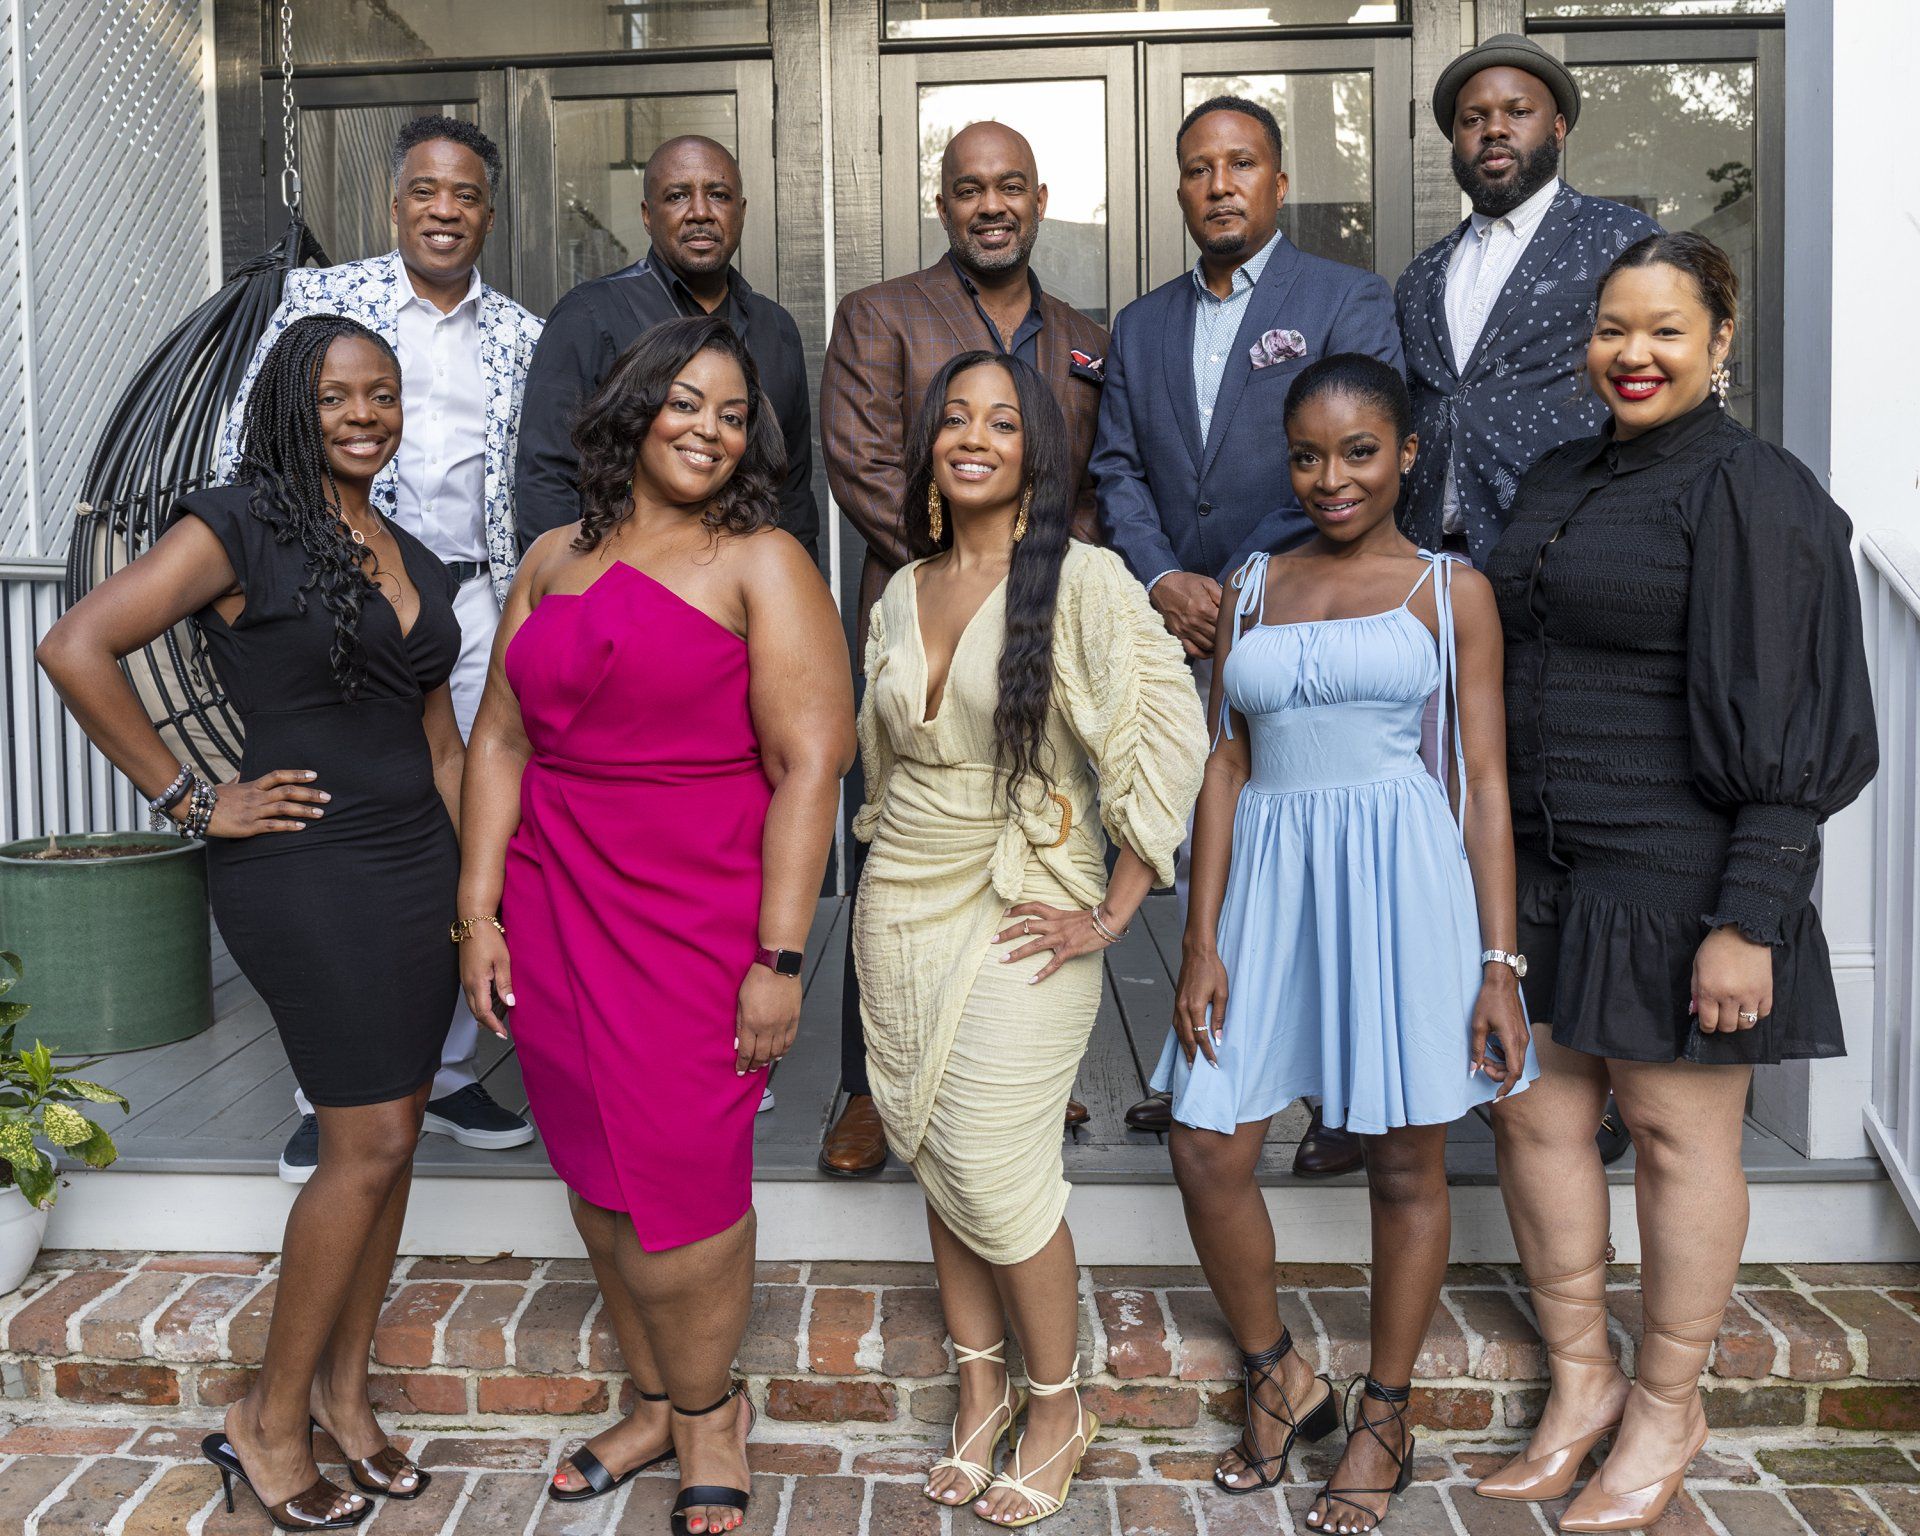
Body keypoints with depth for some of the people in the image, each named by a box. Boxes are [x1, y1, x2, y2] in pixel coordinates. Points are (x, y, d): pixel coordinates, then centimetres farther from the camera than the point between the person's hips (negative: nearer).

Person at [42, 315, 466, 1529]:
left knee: (390, 1135, 12)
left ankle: (344, 1387, 29)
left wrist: (470, 882, 11)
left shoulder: (412, 556, 14)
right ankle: (269, 1420, 16)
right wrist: (189, 801, -13)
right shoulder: (244, 525, -7)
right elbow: (78, 647, -16)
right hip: (304, 874, -7)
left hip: (415, 869, 7)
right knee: (370, 1145, -4)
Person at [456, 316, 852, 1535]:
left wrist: (780, 958, -16)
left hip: (700, 913, -4)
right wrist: (480, 912, 5)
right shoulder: (556, 558, 12)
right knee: (598, 1177, 12)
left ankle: (706, 1408, 27)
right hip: (557, 910, 5)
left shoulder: (762, 562, -4)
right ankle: (656, 1401, 33)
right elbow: (501, 740, 12)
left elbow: (809, 764, -11)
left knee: (677, 1180, -1)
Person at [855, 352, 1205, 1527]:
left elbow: (1174, 738, -17)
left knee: (999, 1177, -2)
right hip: (898, 911, 6)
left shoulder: (1080, 580, -11)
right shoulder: (904, 590, 8)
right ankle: (982, 1389, 32)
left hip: (1014, 921, -5)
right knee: (936, 1160, 12)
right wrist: (889, 862, 15)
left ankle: (1059, 1410, 22)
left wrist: (1113, 914, -16)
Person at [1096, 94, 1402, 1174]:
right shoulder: (1143, 327, 18)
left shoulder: (1348, 301, 3)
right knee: (1202, 863, 10)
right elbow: (1118, 469, 12)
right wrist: (1163, 582, -5)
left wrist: (1252, 583, -12)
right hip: (1184, 637, 5)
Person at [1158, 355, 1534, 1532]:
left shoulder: (1452, 589, 4)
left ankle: (1385, 1425, 28)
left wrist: (1500, 963, -5)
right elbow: (1225, 769, 8)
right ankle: (1280, 1381, 27)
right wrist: (1202, 941, 2)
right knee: (1208, 1151, 1)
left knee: (1407, 1164, 7)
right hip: (1271, 875, 3)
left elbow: (1485, 782, 1)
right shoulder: (1253, 587, 12)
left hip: (1404, 876, -3)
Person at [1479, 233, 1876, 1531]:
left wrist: (1747, 920, -18)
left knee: (1676, 1130, 6)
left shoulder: (1753, 491, -9)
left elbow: (1781, 734, -14)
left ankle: (1669, 1406, 25)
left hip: (1673, 873, -7)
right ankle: (1581, 1377, 28)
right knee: (1533, 1113, 9)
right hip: (1540, 864, 7)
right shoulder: (1562, 479, 13)